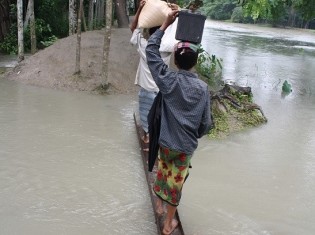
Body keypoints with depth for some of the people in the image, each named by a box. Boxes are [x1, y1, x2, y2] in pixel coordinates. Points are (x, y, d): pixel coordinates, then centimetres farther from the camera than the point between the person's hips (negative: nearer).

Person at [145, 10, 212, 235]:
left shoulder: (168, 80, -15)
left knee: (163, 171, 27)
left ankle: (159, 204, 49)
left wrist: (166, 24, -4)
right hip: (187, 146, -1)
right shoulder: (203, 88, -12)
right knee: (176, 181, 13)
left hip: (166, 141, 1)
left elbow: (151, 49, -6)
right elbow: (206, 123, -6)